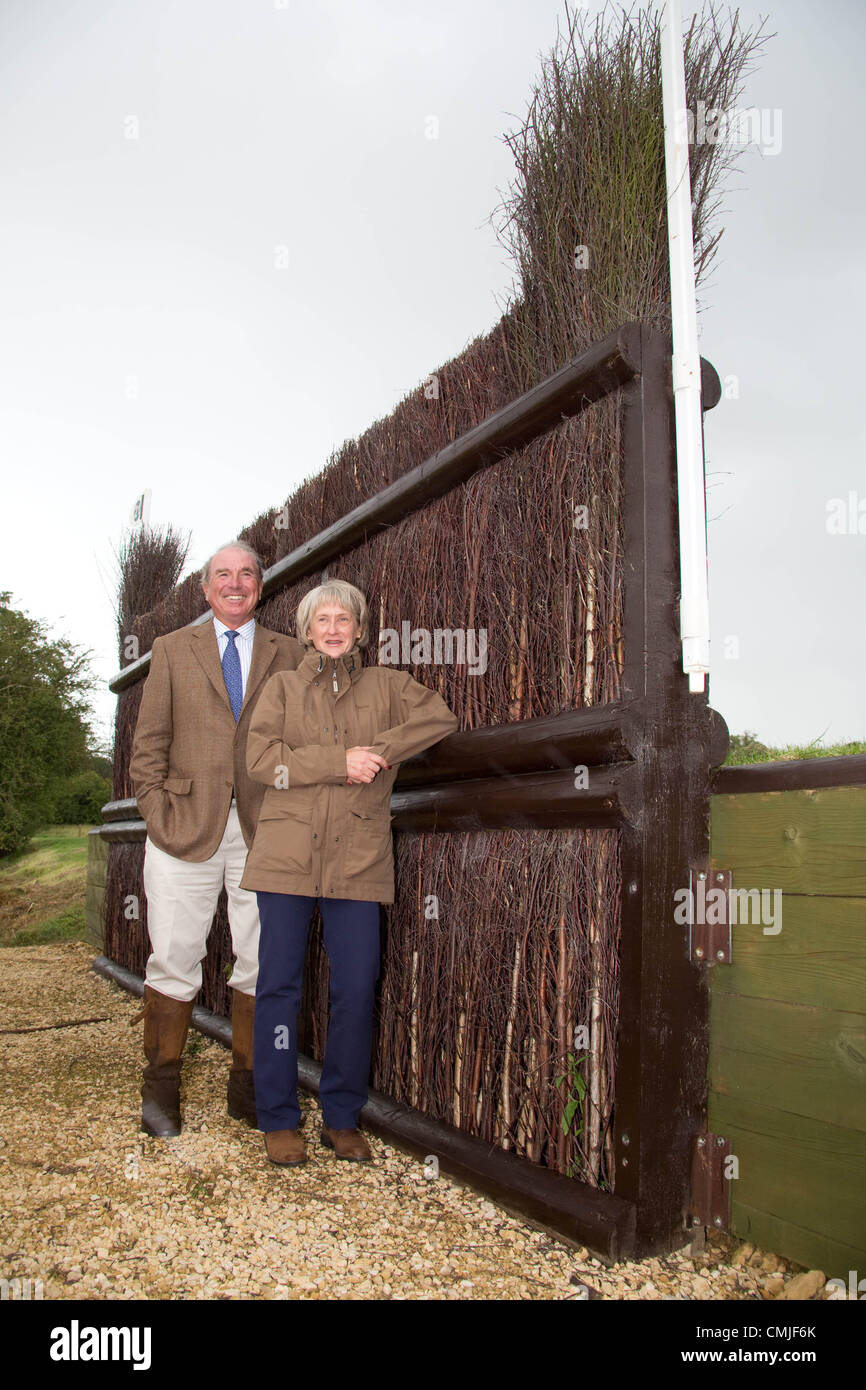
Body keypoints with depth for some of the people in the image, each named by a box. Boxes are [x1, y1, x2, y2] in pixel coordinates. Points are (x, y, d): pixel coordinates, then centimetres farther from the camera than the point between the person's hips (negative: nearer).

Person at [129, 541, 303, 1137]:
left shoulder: (288, 654, 12)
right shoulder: (172, 650, 12)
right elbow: (150, 740, 8)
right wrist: (157, 810, -3)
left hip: (263, 830, 1)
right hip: (186, 827, 0)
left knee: (262, 962, 4)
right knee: (174, 959, 2)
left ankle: (247, 1087, 17)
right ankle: (162, 1087, 16)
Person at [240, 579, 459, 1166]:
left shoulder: (385, 684, 14)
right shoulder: (283, 686, 12)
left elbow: (441, 717, -2)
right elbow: (262, 757, -2)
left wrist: (378, 752, -12)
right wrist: (340, 761, -12)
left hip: (358, 860, 0)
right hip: (287, 856, 0)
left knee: (357, 990, -1)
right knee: (280, 986, 1)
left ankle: (342, 1117, 15)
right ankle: (279, 1119, 14)